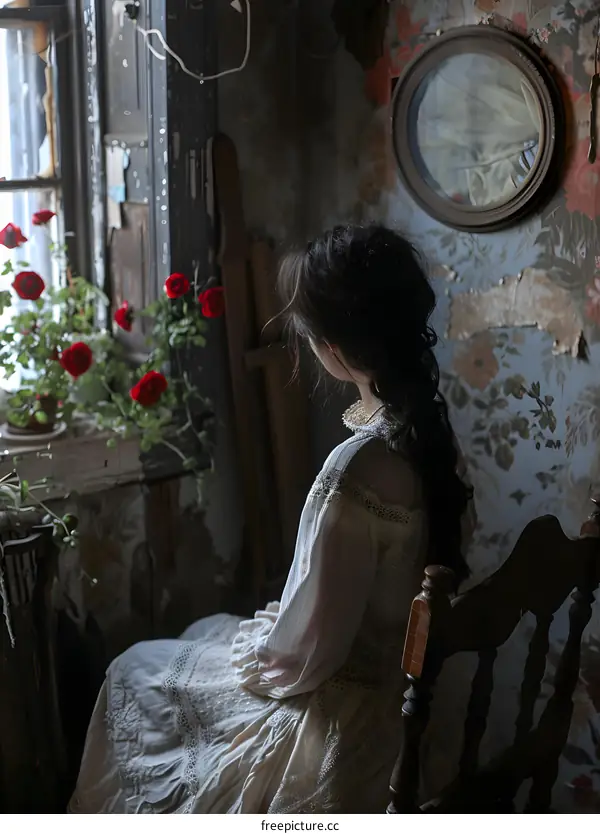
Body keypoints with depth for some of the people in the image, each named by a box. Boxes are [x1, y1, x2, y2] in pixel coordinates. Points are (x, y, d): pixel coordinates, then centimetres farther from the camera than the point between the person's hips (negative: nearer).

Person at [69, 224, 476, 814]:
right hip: (404, 683, 8)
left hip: (345, 719, -8)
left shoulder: (358, 467, -33)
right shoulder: (428, 429, -7)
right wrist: (267, 630, 13)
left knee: (134, 674, 15)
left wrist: (253, 652, -3)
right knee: (209, 632, 30)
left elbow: (304, 654, -24)